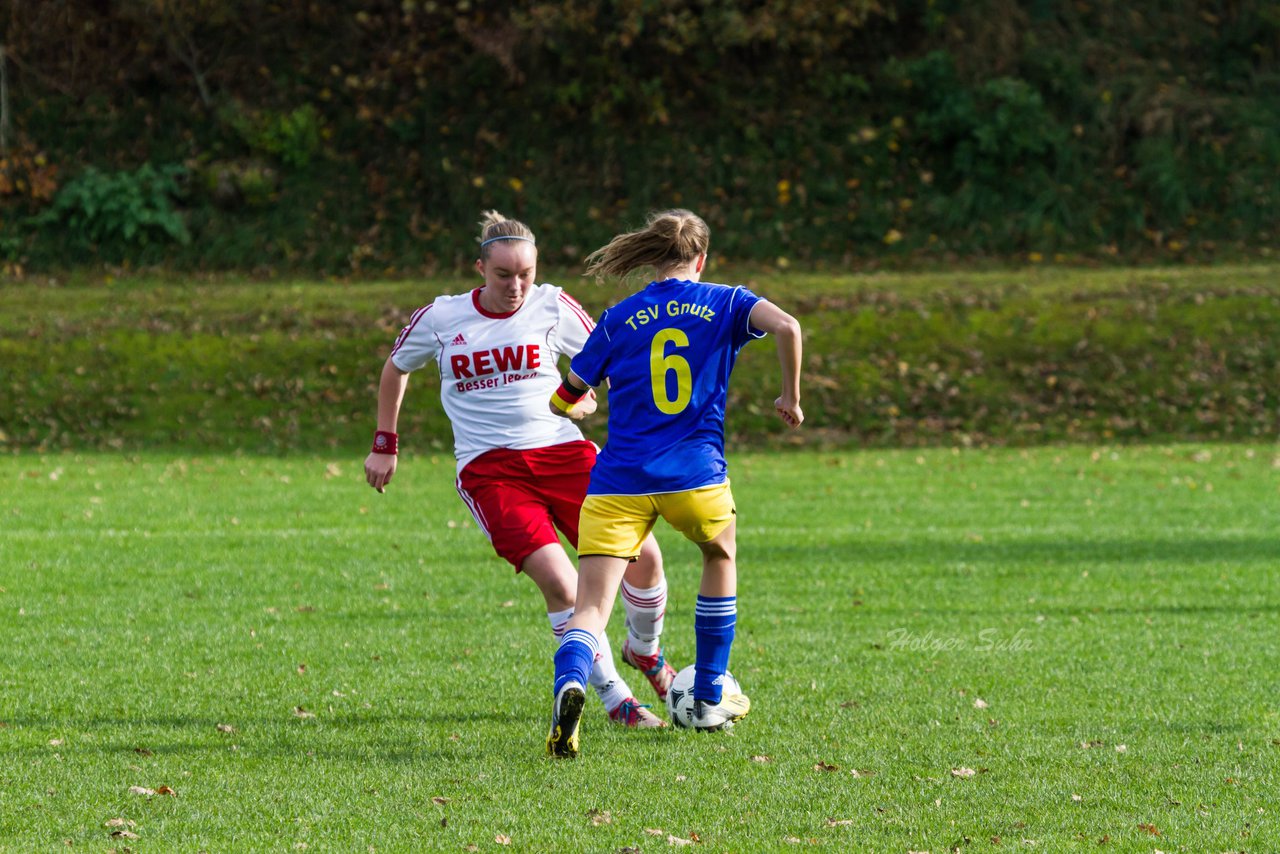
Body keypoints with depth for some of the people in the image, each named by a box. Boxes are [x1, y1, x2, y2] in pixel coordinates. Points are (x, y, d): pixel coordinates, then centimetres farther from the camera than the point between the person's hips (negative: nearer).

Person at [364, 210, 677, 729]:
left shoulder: (552, 307, 3)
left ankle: (644, 651, 22)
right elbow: (396, 369, 21)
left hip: (561, 450, 2)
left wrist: (585, 392, -5)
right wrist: (385, 446, 22)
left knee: (642, 554, -12)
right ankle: (615, 699, -8)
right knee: (557, 579, -22)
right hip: (488, 468, -2)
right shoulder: (441, 318, 2)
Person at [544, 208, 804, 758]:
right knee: (719, 557, 32)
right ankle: (710, 701, 33)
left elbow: (564, 400, 15)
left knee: (590, 609, -5)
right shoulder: (724, 303, 8)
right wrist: (791, 396, 3)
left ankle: (569, 684, -39)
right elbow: (786, 327, -12)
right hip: (695, 477, 0)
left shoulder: (619, 318, 11)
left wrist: (572, 406, 39)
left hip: (619, 484, 0)